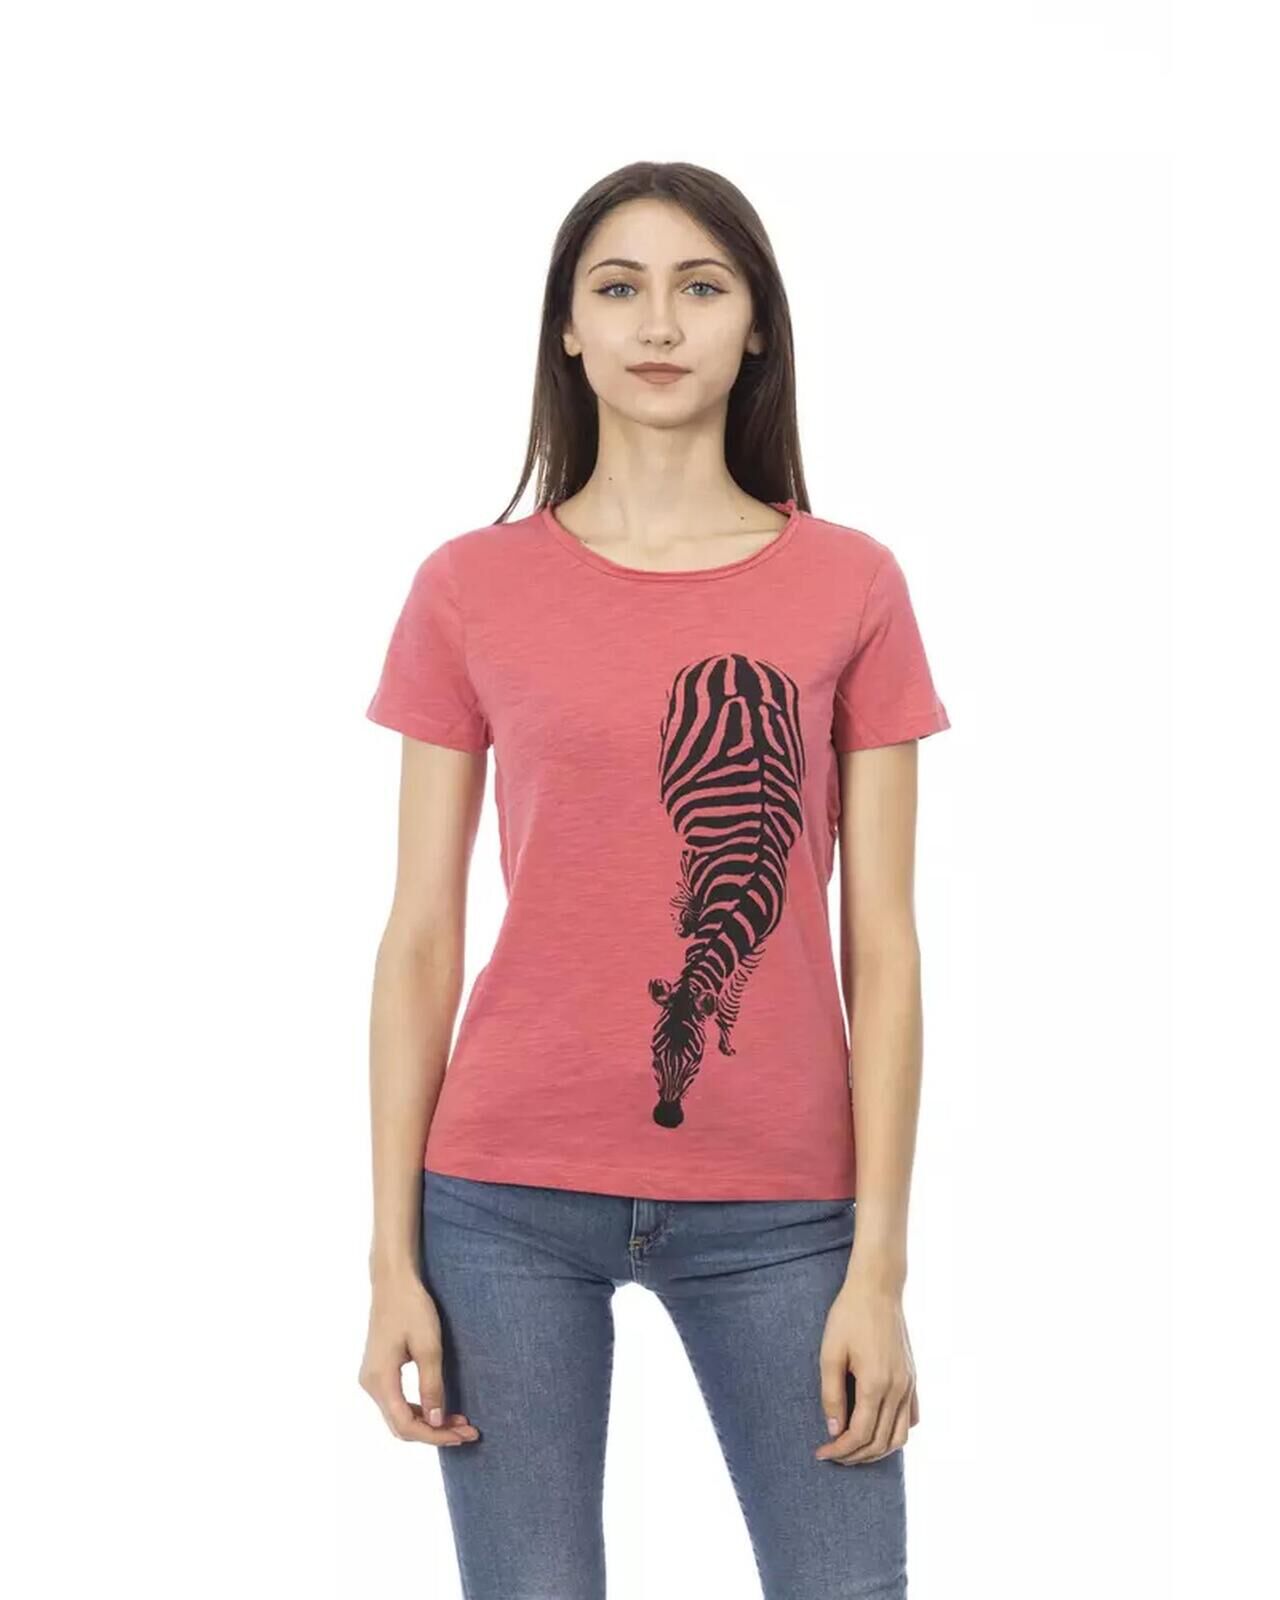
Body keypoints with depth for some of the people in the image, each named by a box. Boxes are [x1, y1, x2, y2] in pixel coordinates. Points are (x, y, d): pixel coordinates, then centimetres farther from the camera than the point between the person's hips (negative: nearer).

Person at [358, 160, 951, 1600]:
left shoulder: (850, 587, 3)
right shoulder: (470, 590, 3)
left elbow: (881, 945, 1)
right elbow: (419, 940, 3)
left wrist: (879, 1267, -3)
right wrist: (393, 1260, 0)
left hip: (778, 1209, 0)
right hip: (508, 1203, 0)